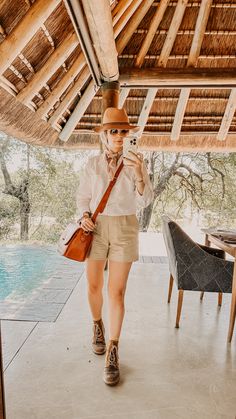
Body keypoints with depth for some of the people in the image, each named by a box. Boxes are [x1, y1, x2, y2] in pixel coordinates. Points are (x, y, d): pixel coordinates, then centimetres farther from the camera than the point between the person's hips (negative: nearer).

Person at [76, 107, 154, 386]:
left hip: (125, 229, -1)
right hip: (97, 228, 2)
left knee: (117, 292, -2)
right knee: (94, 286, 11)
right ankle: (98, 325, 41)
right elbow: (83, 197, 9)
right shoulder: (92, 164, 3)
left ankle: (112, 351, 11)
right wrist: (84, 216, -11)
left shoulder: (135, 163, 0)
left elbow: (145, 201, -6)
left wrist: (139, 174, -23)